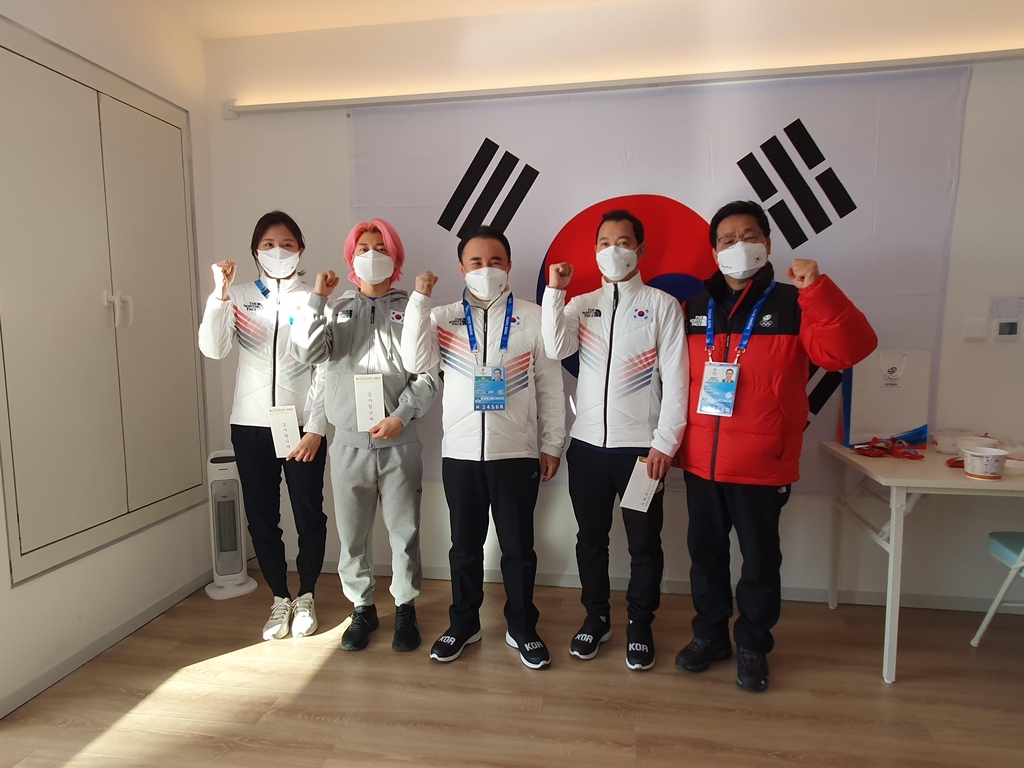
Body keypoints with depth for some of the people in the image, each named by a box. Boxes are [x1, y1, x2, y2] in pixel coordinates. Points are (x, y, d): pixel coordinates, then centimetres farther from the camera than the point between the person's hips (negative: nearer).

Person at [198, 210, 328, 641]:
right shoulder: (239, 297, 4)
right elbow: (213, 349, -10)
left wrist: (316, 429, -10)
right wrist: (219, 293, -19)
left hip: (302, 426, -2)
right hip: (251, 425, 2)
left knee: (309, 516, 6)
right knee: (261, 518, 10)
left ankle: (305, 597, 28)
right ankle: (279, 599, 30)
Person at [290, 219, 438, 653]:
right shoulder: (335, 310, 8)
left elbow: (429, 374, -4)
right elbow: (304, 352, -8)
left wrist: (401, 416, -14)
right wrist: (317, 298, -8)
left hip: (399, 443, -2)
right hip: (349, 443, 2)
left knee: (404, 531, 8)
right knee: (352, 533, 12)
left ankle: (405, 608, 27)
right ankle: (362, 609, 31)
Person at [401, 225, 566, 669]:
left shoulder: (532, 318, 1)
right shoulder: (443, 318, 5)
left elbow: (550, 386, 2)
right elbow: (416, 362, -11)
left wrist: (551, 444, 0)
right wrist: (419, 300, -12)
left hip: (516, 452, -1)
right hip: (459, 451, 2)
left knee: (518, 546, 10)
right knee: (464, 544, 15)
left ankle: (522, 628, 30)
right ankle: (463, 624, 34)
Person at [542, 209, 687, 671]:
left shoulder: (661, 305, 1)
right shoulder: (581, 305, 10)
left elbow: (675, 379, -4)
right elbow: (555, 350, -8)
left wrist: (665, 442, -10)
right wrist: (554, 290, -10)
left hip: (642, 444, -2)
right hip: (587, 443, 3)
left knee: (644, 541, 8)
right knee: (590, 537, 14)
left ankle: (640, 625, 28)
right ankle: (596, 617, 33)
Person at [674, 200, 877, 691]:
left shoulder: (793, 306, -2)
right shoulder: (693, 310, 6)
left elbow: (848, 350, -17)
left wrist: (818, 288, -26)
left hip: (763, 465, -3)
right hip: (701, 462, 3)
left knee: (760, 559, 12)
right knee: (705, 553, 15)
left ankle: (753, 647, 33)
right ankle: (710, 635, 36)